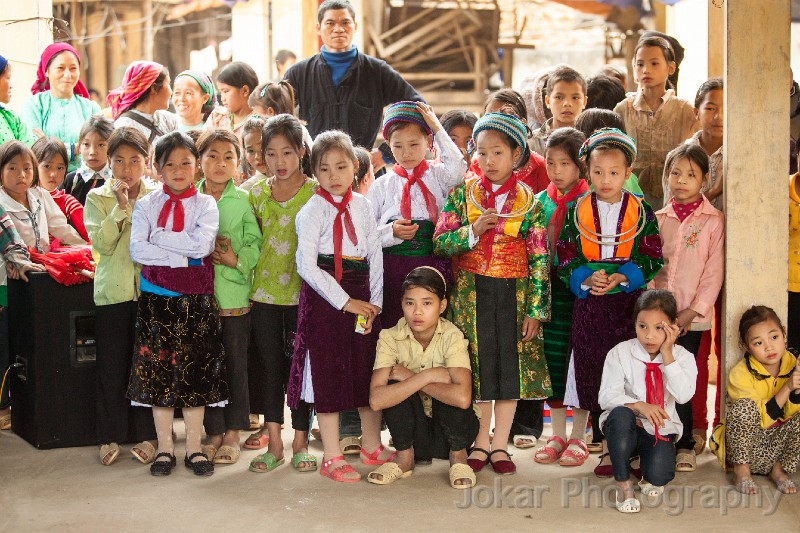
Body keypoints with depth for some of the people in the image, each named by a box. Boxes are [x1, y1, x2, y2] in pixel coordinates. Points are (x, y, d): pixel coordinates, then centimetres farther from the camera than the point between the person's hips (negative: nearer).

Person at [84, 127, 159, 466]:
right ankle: (111, 436, 15)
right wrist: (121, 207, -14)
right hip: (112, 291, 0)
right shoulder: (98, 198, 4)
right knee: (111, 365, 4)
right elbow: (101, 244, -11)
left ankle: (146, 435, 15)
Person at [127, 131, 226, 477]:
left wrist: (159, 238, -12)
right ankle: (164, 448, 16)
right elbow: (137, 250, -10)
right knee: (158, 370, 4)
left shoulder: (205, 204, 2)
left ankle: (194, 448, 15)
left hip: (196, 299, -1)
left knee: (196, 371, 4)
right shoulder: (147, 205, 4)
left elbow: (202, 244, -16)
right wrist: (181, 255, -15)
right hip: (156, 298, 1)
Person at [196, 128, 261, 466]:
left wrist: (237, 259, -18)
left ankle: (233, 433, 17)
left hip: (235, 294, -1)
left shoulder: (243, 201, 0)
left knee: (236, 364, 5)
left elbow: (255, 243, -2)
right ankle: (214, 432, 18)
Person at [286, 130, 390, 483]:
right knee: (328, 374, 0)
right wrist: (344, 301, -15)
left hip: (362, 298, 5)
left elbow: (376, 257, 9)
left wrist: (375, 302, -2)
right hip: (324, 297, -5)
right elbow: (306, 265, -13)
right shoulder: (313, 210, -6)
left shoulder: (362, 206, 9)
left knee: (368, 371, 12)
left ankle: (372, 447, 28)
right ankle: (332, 458, 10)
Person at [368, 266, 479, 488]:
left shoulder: (452, 336, -21)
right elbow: (376, 400, -30)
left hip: (450, 427, -1)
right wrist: (426, 376, -35)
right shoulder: (390, 338, -16)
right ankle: (404, 457, -4)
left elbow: (462, 397, -38)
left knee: (451, 391, -31)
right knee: (393, 384, -25)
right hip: (413, 429, 1)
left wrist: (410, 378, -29)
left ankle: (458, 456, -4)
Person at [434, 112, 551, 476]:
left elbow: (539, 258, -2)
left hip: (514, 293, 0)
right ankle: (480, 443, 20)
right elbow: (439, 243, -1)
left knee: (511, 367, 4)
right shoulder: (462, 194, 1)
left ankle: (500, 444, 17)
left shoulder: (529, 202, -1)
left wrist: (535, 309, -7)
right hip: (471, 292, 0)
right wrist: (472, 232, -18)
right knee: (478, 365, 5)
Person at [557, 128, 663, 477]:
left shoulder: (641, 211, 3)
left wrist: (622, 277, -15)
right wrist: (586, 279, -14)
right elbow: (565, 258, 3)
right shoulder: (577, 211, 6)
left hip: (629, 302, -1)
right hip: (589, 304, 1)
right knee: (593, 374, 2)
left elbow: (653, 259, 0)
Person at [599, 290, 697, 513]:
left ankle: (648, 475, 14)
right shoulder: (620, 353, -7)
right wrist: (638, 405, -34)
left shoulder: (682, 357, -3)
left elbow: (683, 395, -21)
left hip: (661, 430, 1)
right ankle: (623, 482, -22)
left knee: (659, 475, -27)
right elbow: (606, 397, -16)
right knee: (621, 414, -37)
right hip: (625, 427, -1)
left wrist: (667, 355, -21)